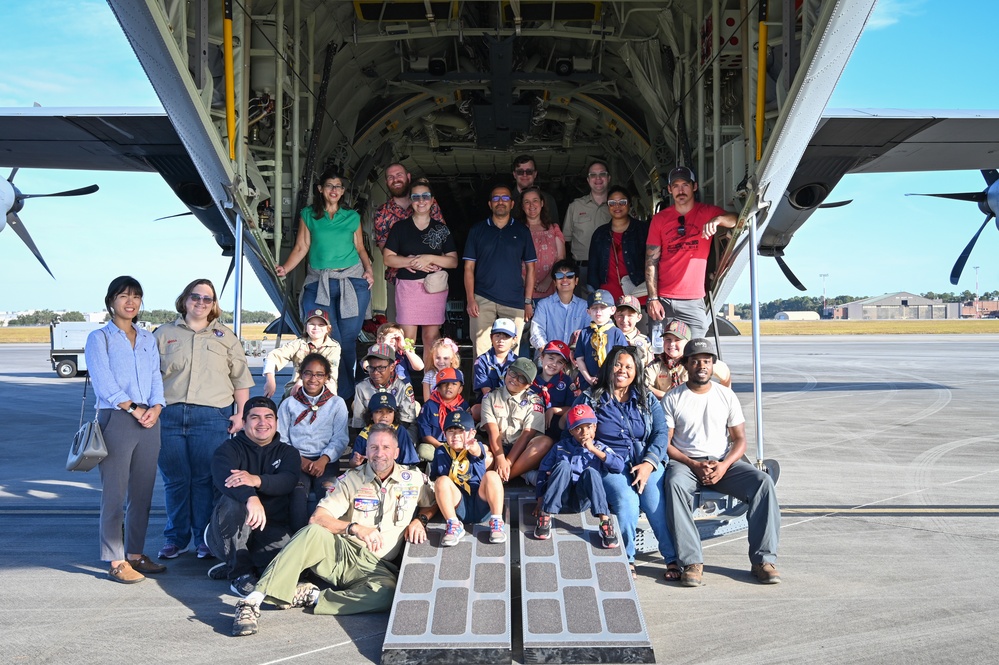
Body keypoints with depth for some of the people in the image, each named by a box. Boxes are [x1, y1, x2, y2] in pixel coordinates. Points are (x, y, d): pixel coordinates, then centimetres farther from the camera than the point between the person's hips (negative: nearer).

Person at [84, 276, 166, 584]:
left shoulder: (148, 339, 18)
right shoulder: (99, 338, 2)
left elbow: (156, 377, 12)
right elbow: (104, 383, -7)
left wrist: (155, 408, -5)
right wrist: (133, 409, -13)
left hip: (148, 421, 5)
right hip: (116, 419, -5)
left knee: (142, 492, 8)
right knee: (115, 494, -4)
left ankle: (135, 554, 18)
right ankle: (115, 562, 2)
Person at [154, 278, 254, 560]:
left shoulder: (225, 336, 13)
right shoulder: (164, 334, 14)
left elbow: (241, 378, 11)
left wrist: (240, 414, 3)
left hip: (211, 417, -1)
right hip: (169, 416, 1)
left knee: (205, 480, -1)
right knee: (174, 480, 3)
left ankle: (204, 539, 8)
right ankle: (175, 538, 14)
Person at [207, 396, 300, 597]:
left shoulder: (287, 453, 12)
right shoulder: (230, 448, 3)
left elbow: (288, 481, -11)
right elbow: (222, 476, -22)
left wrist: (257, 480, -34)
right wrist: (250, 498, -43)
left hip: (273, 529, 2)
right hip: (231, 534, -2)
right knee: (232, 503, -35)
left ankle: (235, 565, 1)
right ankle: (239, 574, -17)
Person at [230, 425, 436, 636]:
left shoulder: (414, 480, 8)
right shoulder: (350, 480, 4)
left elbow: (434, 504, 23)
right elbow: (317, 518, -5)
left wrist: (419, 520, 1)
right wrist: (355, 527, -22)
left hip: (374, 566, 0)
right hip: (339, 550, 0)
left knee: (388, 594, -36)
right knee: (313, 533, -34)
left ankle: (311, 596, -21)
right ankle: (253, 601, -37)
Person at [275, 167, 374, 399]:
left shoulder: (352, 217, 12)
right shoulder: (308, 215, 10)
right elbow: (301, 248, 7)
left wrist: (368, 269, -1)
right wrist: (285, 268, -8)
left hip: (353, 281, 1)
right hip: (319, 283, 0)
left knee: (348, 338, 0)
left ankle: (346, 395, 12)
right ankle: (343, 393, 0)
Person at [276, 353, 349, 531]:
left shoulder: (337, 403, 11)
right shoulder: (289, 404, 13)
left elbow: (340, 439, 3)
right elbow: (281, 439, 6)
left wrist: (323, 460, -14)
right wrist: (299, 459, -10)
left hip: (326, 461, 0)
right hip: (296, 460, 0)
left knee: (327, 490, -31)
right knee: (297, 491, -31)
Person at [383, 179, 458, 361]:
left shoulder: (442, 229, 10)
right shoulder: (400, 227, 8)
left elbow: (453, 261, 4)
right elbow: (388, 258, 2)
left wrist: (429, 258, -11)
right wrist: (412, 261, -12)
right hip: (407, 286, -1)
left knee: (432, 335, 1)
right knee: (407, 336, -5)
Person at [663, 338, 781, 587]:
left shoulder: (726, 395, 10)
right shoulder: (672, 399, 3)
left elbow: (739, 439, 8)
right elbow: (665, 443, -1)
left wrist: (724, 466, -12)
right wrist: (694, 465, -16)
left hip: (724, 462, 3)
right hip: (686, 463, -2)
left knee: (763, 481, -25)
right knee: (675, 483, -37)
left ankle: (763, 559, -22)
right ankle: (692, 562, -36)